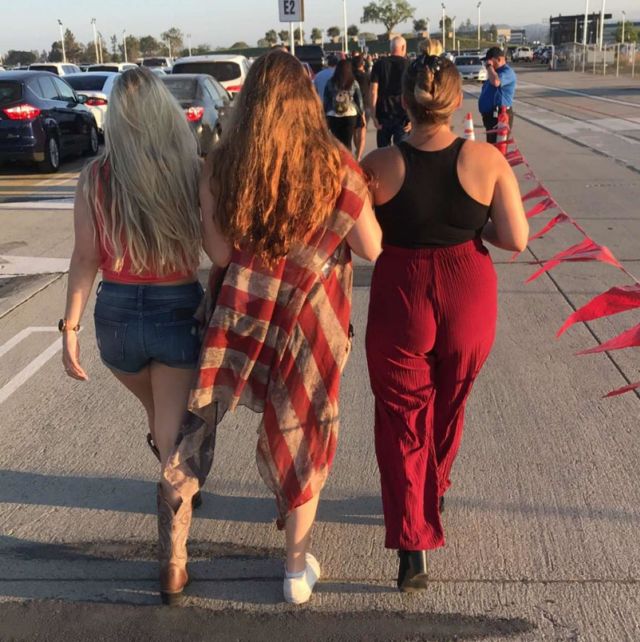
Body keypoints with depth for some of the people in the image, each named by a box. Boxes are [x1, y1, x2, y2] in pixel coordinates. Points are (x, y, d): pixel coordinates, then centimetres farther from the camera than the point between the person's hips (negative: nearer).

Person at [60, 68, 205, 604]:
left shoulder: (95, 178, -9)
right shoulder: (197, 172, -11)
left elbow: (85, 259, -8)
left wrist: (71, 327, -1)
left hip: (117, 316, 2)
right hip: (179, 313, -2)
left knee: (160, 421, 29)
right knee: (174, 436, 8)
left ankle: (176, 488, 54)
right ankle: (172, 561, 8)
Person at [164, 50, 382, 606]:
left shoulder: (222, 164, -8)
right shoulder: (334, 165, -11)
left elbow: (219, 253, -9)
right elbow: (373, 249, -6)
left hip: (243, 309, 1)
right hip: (312, 316, 0)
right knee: (301, 434, 14)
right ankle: (297, 570, 27)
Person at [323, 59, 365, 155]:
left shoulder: (330, 83, -2)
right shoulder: (353, 83, -2)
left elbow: (326, 100, 2)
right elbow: (359, 100, 4)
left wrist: (325, 114, 11)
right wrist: (362, 113, 15)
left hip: (333, 116, 1)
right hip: (350, 116, -1)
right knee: (347, 142, 4)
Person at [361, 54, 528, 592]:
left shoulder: (380, 165, -13)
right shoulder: (487, 160, -12)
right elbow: (516, 239, -10)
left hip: (401, 297, -1)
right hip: (468, 298, 2)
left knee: (402, 419, 11)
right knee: (448, 408, 25)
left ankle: (413, 548, 4)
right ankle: (433, 495, 50)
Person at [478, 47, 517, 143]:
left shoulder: (507, 72, -15)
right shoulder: (496, 72, 18)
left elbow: (496, 82, -34)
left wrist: (489, 66, -21)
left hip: (500, 116, -10)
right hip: (490, 115, 10)